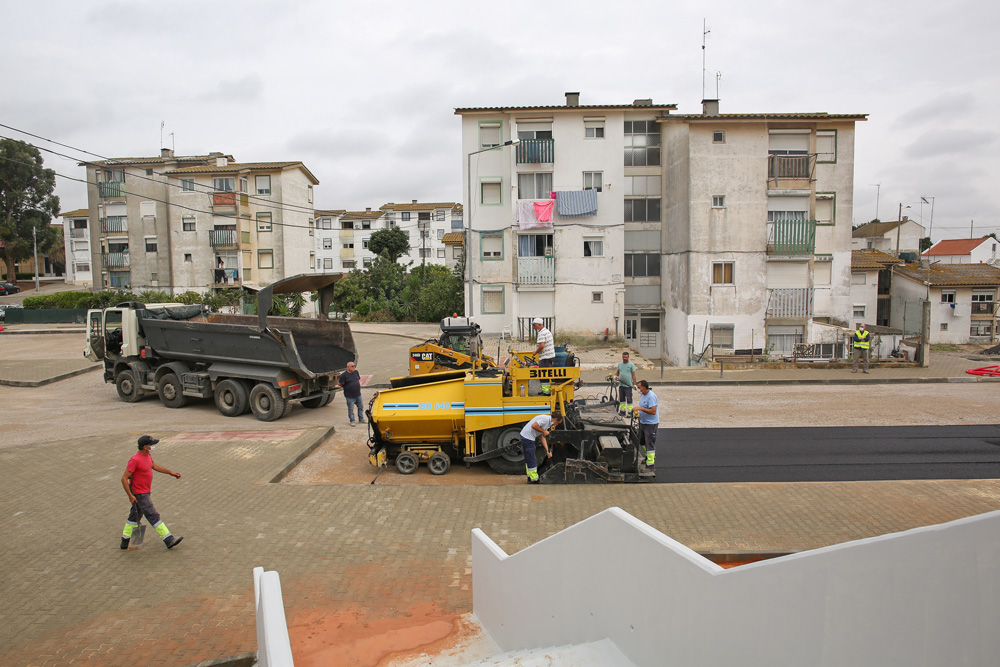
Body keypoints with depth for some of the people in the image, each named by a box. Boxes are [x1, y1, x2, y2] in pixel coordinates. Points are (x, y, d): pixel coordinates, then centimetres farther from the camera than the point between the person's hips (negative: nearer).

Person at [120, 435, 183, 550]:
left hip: (145, 492, 10)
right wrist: (130, 495, -23)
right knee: (153, 516, -6)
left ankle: (125, 542, 31)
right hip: (139, 495, -10)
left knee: (134, 517, 18)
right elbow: (124, 478, -22)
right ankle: (169, 540, -4)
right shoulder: (135, 460, -24)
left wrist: (171, 472, 26)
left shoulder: (147, 455, 5)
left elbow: (154, 466, 24)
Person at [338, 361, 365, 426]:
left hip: (358, 394, 6)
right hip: (350, 396, -6)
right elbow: (340, 384, -11)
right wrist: (346, 387, -1)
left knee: (361, 407, 13)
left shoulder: (356, 372, 6)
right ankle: (352, 421, 15)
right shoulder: (344, 375, -14)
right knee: (351, 409, 3)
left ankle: (361, 419, 26)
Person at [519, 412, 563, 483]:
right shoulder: (545, 419, -16)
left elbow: (542, 437, 15)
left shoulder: (548, 422, 15)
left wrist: (547, 450, 10)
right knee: (531, 459, -2)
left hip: (526, 437, 11)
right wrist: (544, 431, -15)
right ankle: (534, 480, 6)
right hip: (528, 437, -11)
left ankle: (530, 477, 32)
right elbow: (534, 426, -28)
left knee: (529, 459, 20)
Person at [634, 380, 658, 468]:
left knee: (650, 442, -4)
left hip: (651, 423, -10)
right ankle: (648, 455, 37)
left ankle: (651, 462, 3)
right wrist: (638, 412, 10)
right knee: (643, 441, 20)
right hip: (643, 422, 10)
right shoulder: (642, 395, 7)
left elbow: (653, 411, -29)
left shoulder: (651, 397, -23)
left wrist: (641, 408, -29)